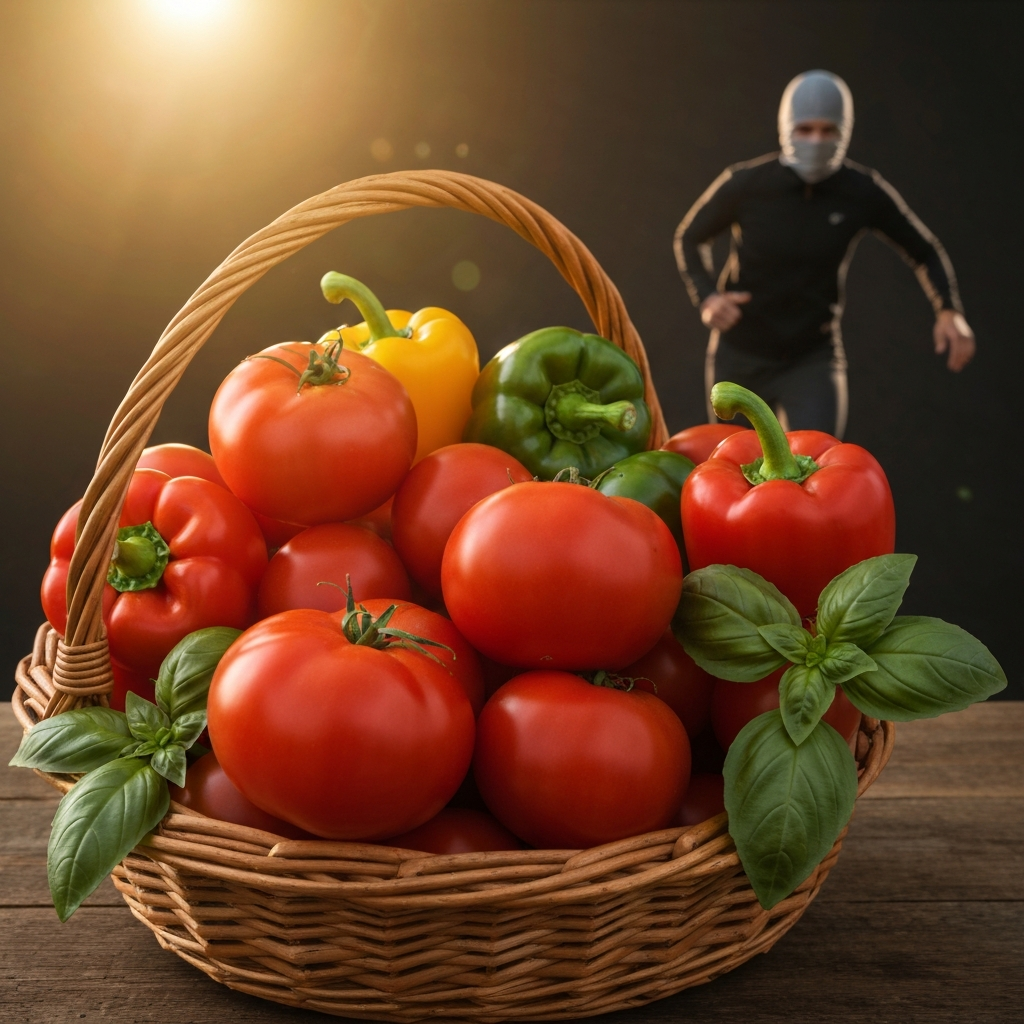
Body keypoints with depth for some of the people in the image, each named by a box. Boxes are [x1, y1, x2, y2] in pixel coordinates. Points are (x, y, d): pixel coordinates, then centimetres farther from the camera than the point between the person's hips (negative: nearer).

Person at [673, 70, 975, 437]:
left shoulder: (865, 193, -12)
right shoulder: (745, 184, -15)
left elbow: (925, 251, 2)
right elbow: (690, 238, 1)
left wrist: (950, 311, -15)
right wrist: (706, 299, -17)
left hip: (814, 358, 0)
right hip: (741, 356, 1)